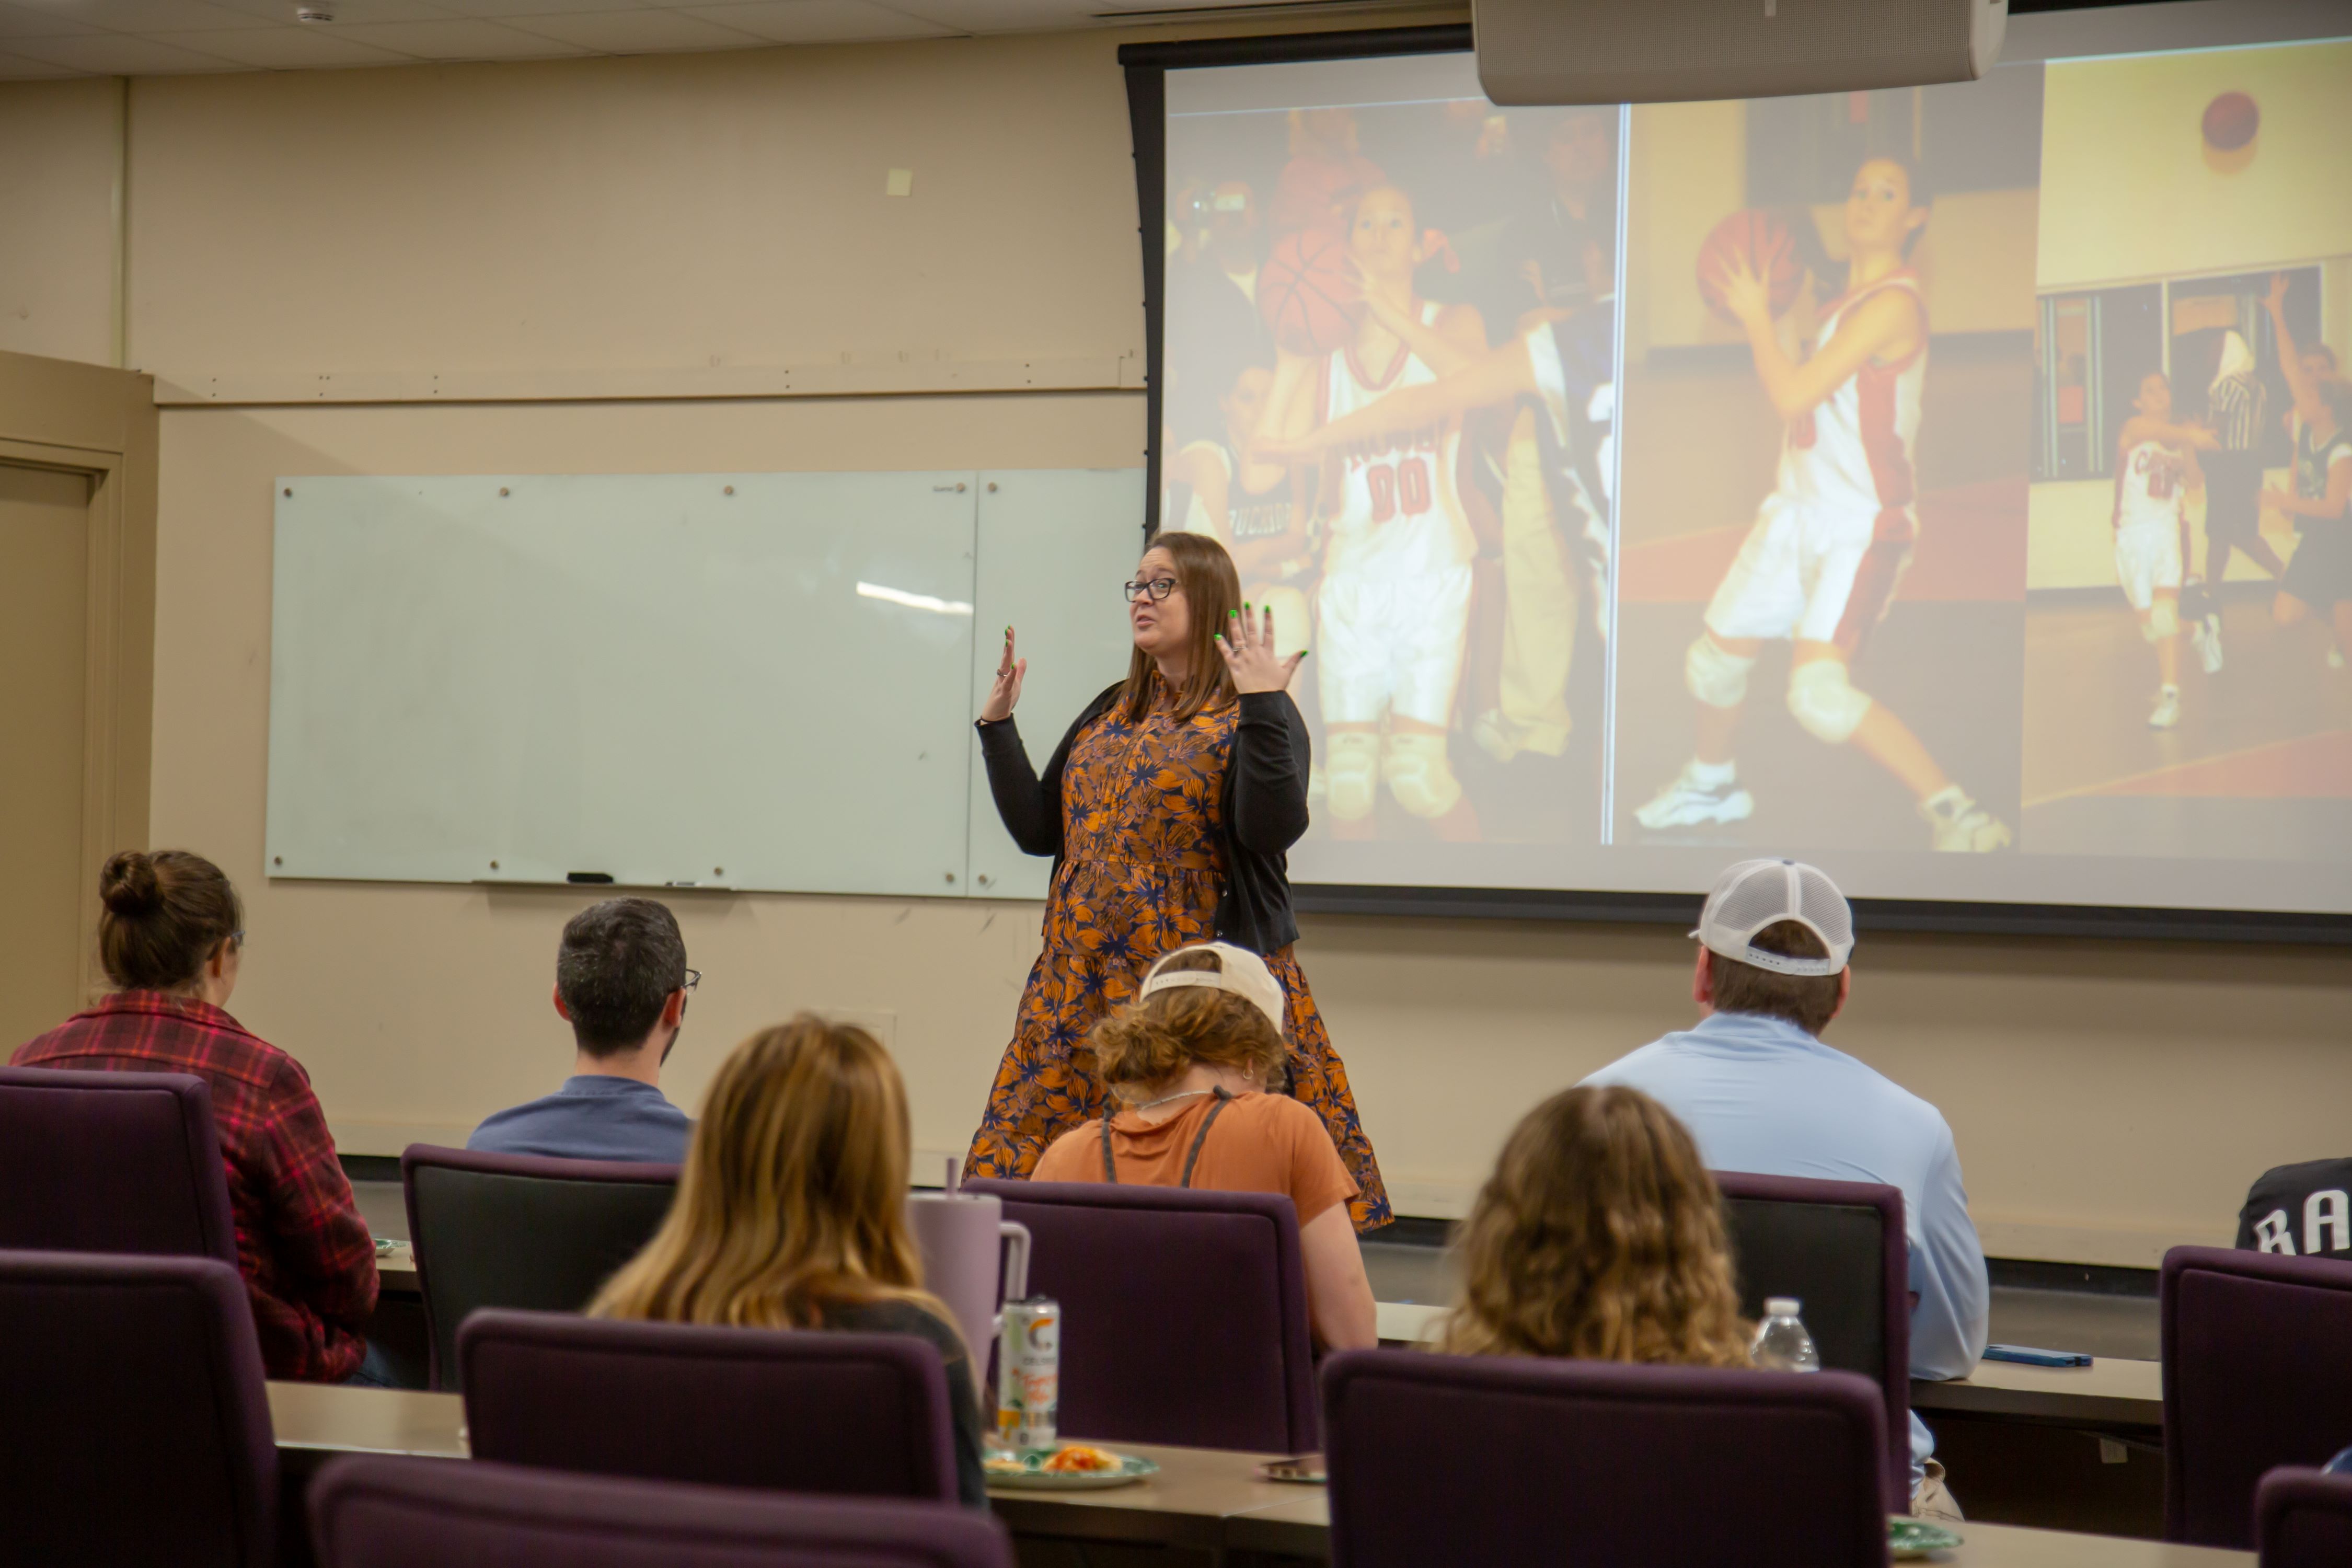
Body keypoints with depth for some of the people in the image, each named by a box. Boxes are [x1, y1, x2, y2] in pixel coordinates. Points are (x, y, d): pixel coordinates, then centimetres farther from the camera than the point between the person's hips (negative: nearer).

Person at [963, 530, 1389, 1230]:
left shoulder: (1254, 714, -2)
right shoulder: (1108, 714, 18)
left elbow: (1273, 830, -18)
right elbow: (1038, 830, 17)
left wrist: (1263, 705, -21)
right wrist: (997, 725, 14)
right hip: (1085, 981, 6)